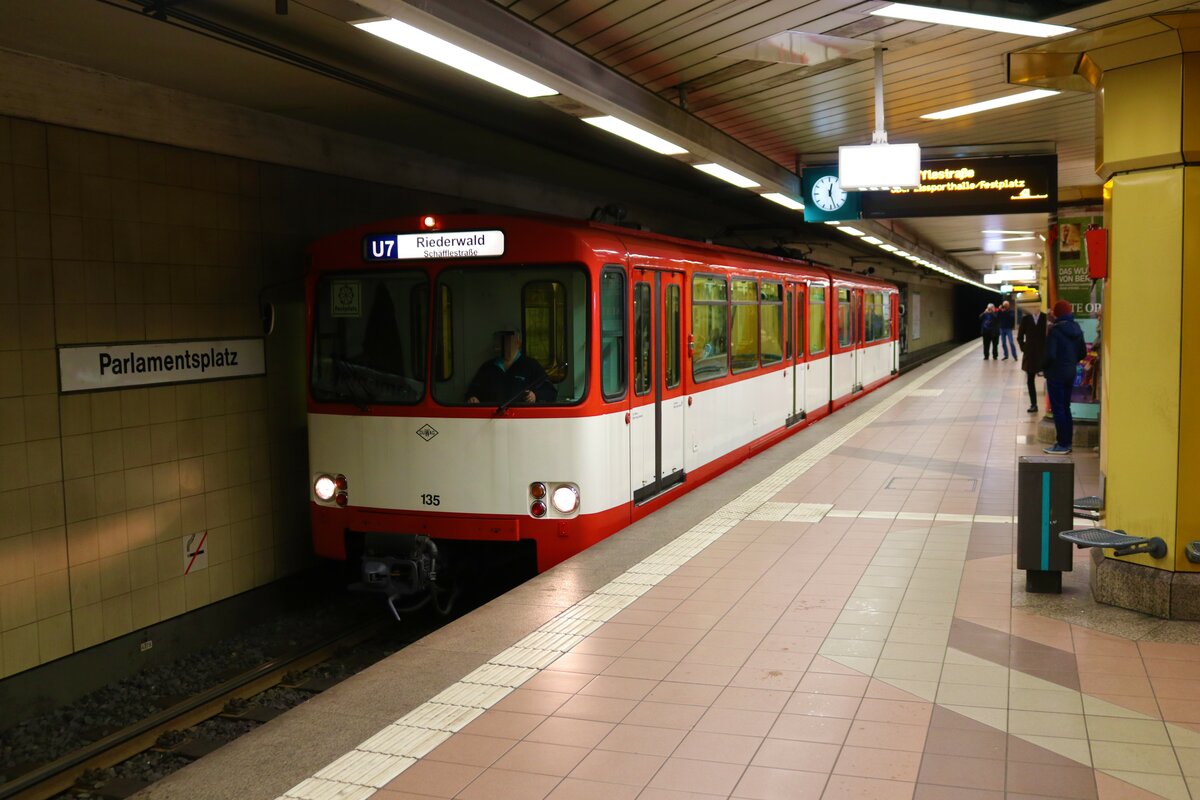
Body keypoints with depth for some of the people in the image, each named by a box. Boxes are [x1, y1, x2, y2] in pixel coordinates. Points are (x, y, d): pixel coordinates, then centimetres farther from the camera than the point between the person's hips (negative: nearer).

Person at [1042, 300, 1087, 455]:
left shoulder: (1055, 330, -17)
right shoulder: (1076, 329, 5)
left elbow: (1050, 355, -22)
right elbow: (1083, 353, 10)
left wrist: (1043, 367, -5)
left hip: (1056, 374, -7)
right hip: (1070, 373, 7)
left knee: (1057, 409, -1)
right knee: (1065, 407, 16)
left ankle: (1062, 444, 1)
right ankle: (1067, 442, 21)